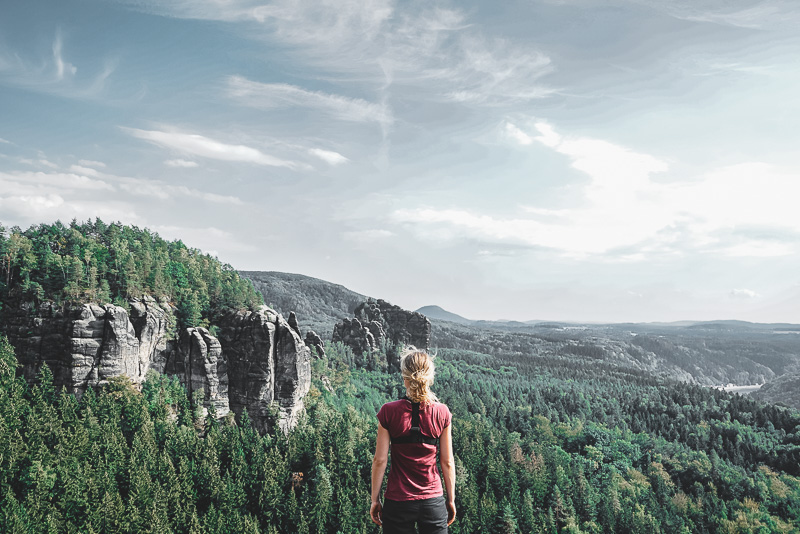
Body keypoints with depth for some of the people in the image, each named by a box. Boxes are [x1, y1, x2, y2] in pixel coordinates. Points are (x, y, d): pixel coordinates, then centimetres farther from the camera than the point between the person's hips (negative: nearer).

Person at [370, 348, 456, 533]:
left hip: (397, 502, -1)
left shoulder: (389, 412, -9)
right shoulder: (442, 413, -6)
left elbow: (380, 460, -6)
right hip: (433, 501, 1)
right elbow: (447, 462, 0)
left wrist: (375, 500, 4)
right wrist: (451, 500, 11)